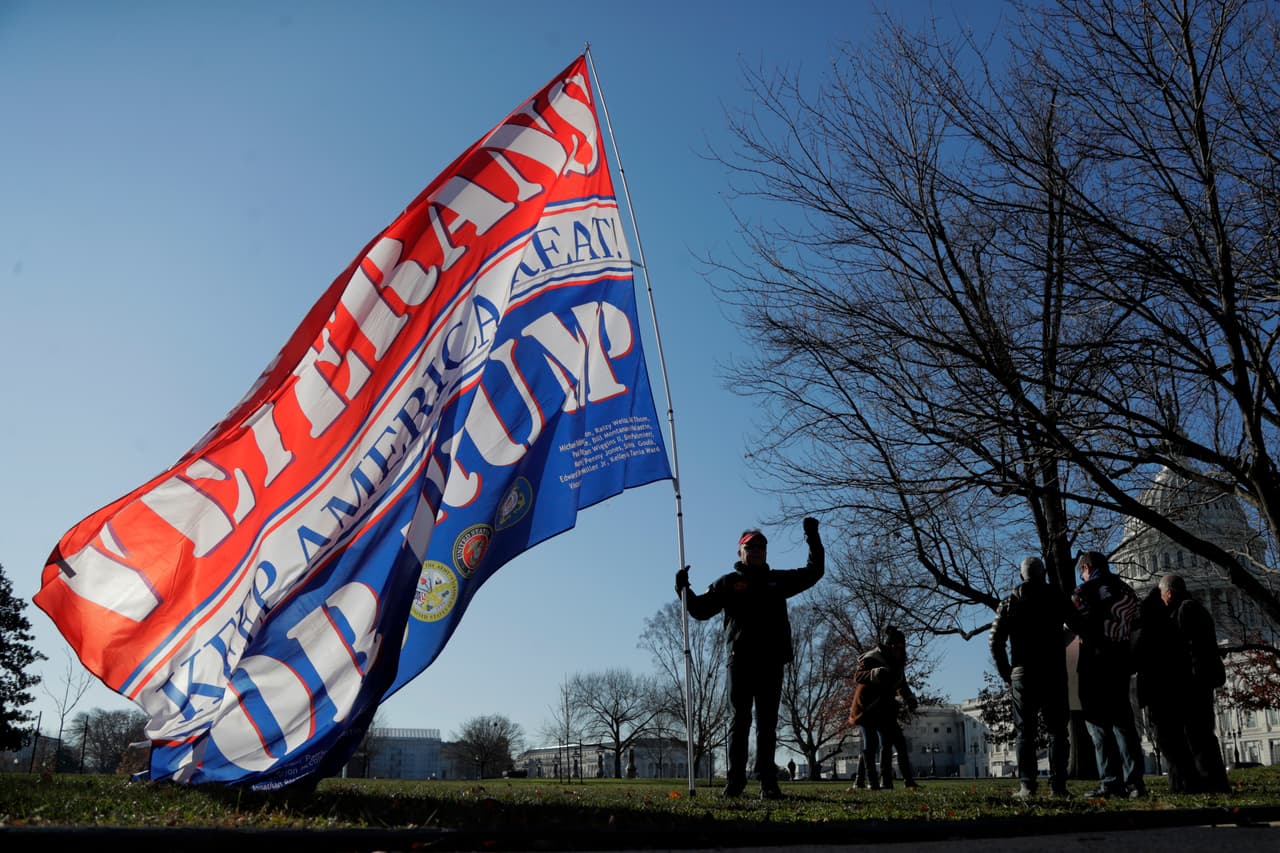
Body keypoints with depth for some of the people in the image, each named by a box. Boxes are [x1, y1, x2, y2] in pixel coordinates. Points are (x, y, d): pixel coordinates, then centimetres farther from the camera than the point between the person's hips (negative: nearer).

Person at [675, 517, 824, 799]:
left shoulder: (778, 580, 17)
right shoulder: (728, 582, 10)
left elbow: (814, 572, 23)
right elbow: (700, 609, 7)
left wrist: (813, 539, 18)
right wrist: (683, 589, -5)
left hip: (772, 662, 2)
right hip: (740, 661, -2)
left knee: (767, 723, 3)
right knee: (740, 721, 0)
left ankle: (768, 781, 4)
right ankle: (735, 779, 3)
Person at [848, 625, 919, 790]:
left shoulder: (898, 662, 8)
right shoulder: (872, 659, -18)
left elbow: (902, 684, 24)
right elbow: (857, 677, -33)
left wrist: (909, 698, 8)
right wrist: (874, 673, -51)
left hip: (885, 710, 8)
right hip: (867, 708, -7)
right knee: (870, 744, -7)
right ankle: (872, 781, -5)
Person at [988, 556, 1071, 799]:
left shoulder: (1010, 603, 4)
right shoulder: (1057, 599, 4)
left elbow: (995, 641, -1)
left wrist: (1006, 674, 5)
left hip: (1022, 674, 0)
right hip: (1055, 673, 0)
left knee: (1024, 732, 3)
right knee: (1057, 730, 7)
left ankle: (1027, 786, -4)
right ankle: (1058, 784, 2)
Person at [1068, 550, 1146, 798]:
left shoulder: (1085, 591, -6)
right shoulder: (1126, 591, 12)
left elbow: (1079, 626, -14)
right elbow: (1131, 627, 8)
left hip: (1094, 661, -6)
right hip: (1121, 659, 6)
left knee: (1098, 722, -1)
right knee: (1122, 720, 10)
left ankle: (1111, 782, -4)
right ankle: (1134, 781, 5)